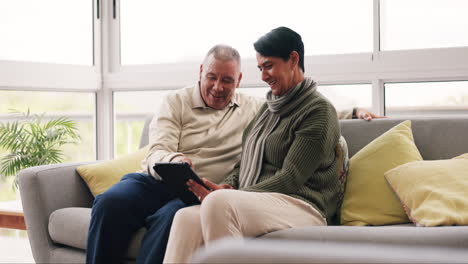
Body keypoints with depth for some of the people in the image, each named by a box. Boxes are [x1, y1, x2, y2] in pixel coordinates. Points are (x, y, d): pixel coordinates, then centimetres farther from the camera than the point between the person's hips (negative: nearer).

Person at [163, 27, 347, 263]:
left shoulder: (319, 111, -3)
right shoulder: (269, 106, 24)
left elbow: (290, 179, -11)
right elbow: (246, 162, 25)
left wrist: (225, 194, -15)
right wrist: (228, 186, 1)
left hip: (301, 208, -7)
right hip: (259, 205, 7)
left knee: (218, 202, -35)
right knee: (186, 217, -21)